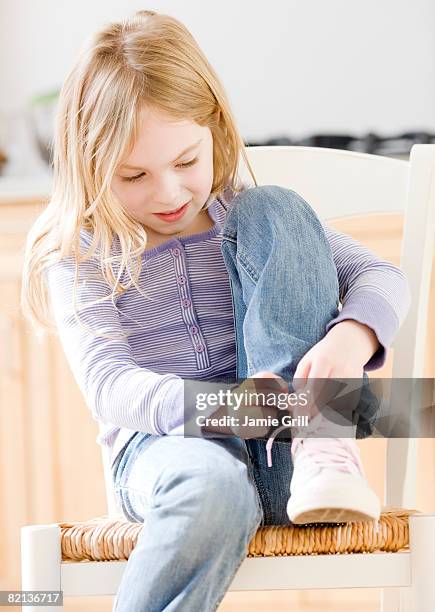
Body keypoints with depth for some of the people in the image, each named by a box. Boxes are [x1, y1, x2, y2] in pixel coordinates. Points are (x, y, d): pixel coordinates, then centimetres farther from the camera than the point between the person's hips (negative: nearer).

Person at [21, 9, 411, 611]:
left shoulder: (243, 215, 10)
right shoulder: (81, 255, 1)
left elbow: (380, 275, 4)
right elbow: (109, 387, -14)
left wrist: (352, 337, -22)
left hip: (279, 444, 3)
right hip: (162, 443, -3)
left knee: (273, 211, -15)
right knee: (214, 488, -43)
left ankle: (319, 456, -27)